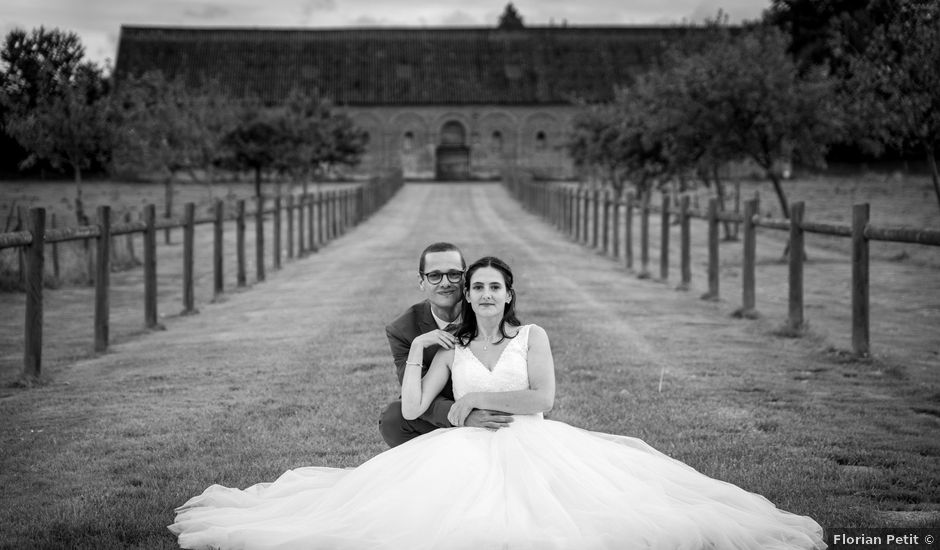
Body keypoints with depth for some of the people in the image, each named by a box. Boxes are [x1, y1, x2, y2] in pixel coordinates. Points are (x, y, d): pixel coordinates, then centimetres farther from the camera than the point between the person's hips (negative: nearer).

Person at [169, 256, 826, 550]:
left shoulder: (532, 337, 9)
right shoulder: (451, 350, 16)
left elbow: (543, 398, -8)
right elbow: (411, 409, 5)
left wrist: (477, 398, -4)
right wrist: (416, 348, 3)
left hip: (529, 449, -1)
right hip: (464, 454, 1)